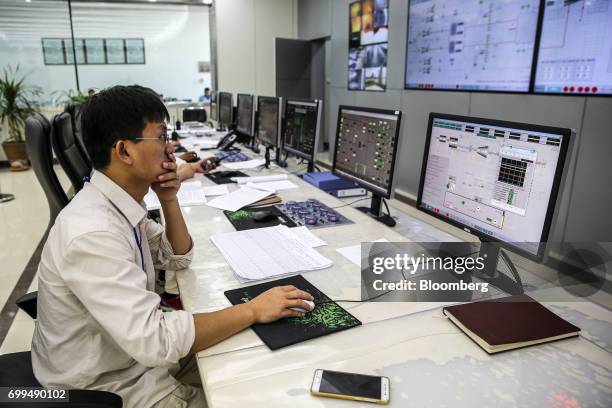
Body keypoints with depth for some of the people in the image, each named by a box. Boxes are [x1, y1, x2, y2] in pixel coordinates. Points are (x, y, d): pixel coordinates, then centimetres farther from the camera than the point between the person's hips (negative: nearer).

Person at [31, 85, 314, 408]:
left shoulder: (120, 202, -4)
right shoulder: (92, 233, -33)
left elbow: (178, 259, 8)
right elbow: (152, 341, -35)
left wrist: (169, 200, -9)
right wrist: (252, 310, -28)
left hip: (134, 355, 7)